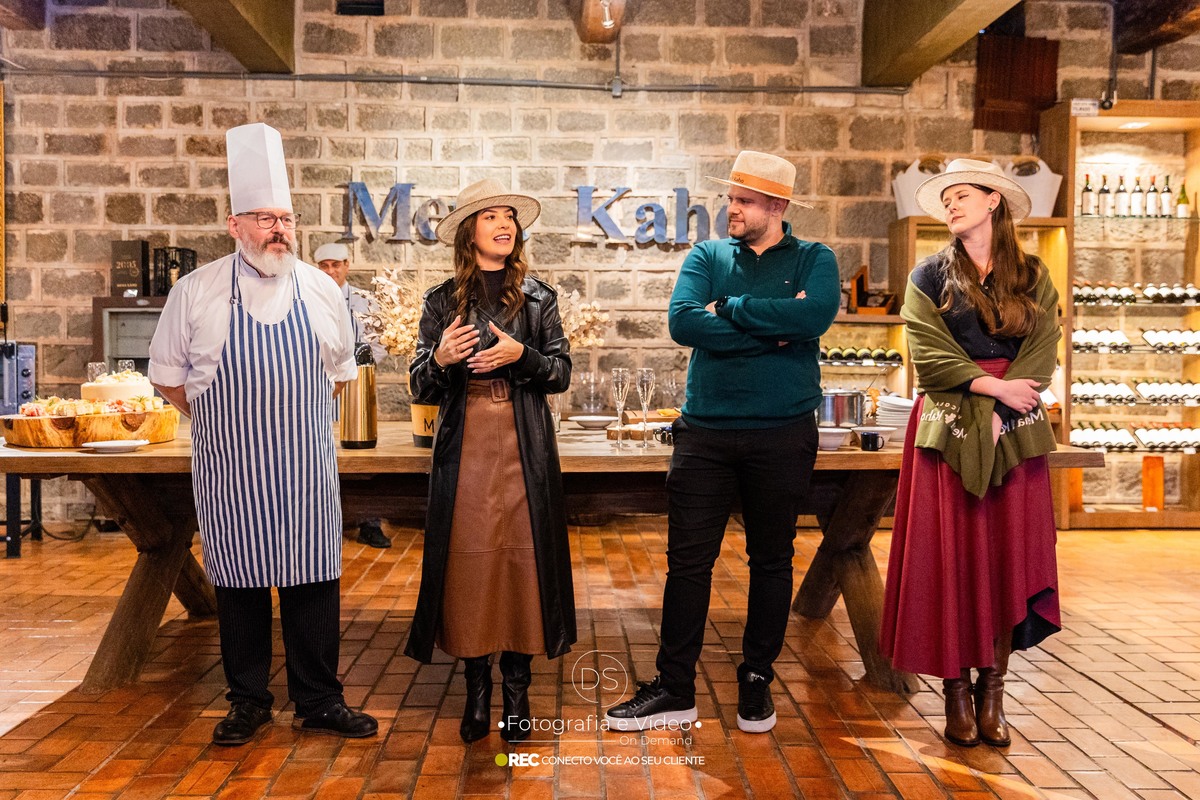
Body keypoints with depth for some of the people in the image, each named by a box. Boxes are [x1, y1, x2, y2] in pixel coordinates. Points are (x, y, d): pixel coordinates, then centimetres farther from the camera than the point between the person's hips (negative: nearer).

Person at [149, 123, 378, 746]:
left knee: (314, 578, 4)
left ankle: (319, 702, 18)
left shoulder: (320, 290, 4)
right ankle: (248, 700, 24)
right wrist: (228, 418, 6)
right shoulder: (196, 292, -2)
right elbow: (167, 377, 8)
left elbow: (340, 371, 16)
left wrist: (290, 414, 12)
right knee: (238, 581, 7)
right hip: (229, 472, -1)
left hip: (306, 467, 1)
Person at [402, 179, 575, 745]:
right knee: (468, 559, 1)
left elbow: (561, 374, 4)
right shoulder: (442, 302, 7)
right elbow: (421, 388, 5)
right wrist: (440, 358, -16)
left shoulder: (538, 298, 7)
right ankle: (476, 687, 16)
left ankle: (517, 687, 14)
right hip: (464, 448, 0)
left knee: (523, 555, 1)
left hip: (525, 449, 0)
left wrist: (521, 355, -14)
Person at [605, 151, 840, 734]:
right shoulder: (707, 256, 8)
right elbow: (683, 322, -11)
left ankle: (757, 682, 27)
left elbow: (816, 315, -20)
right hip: (705, 432, 1)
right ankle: (674, 689, 16)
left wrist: (730, 308, -13)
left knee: (771, 561, 11)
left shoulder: (813, 260, 3)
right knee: (688, 561, 4)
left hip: (782, 435, -1)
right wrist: (773, 330, -14)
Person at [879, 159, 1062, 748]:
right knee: (951, 557, -2)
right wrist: (996, 387, -12)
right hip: (948, 428, -1)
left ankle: (992, 691, 11)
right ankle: (956, 692, 7)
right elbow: (930, 357, -5)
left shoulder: (1033, 278, 10)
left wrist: (998, 416, -13)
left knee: (1008, 556, 2)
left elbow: (1040, 356, -1)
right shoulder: (930, 277, 7)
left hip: (1014, 433, 2)